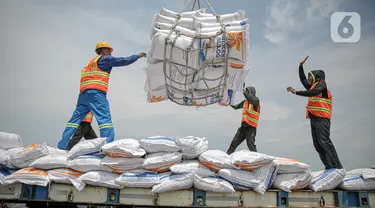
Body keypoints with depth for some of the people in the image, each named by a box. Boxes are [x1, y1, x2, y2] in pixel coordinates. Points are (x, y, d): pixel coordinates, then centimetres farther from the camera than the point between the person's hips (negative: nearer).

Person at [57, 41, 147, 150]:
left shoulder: (90, 62, 31)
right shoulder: (104, 59, 7)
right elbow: (124, 61, 5)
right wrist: (138, 56, 15)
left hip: (83, 93, 8)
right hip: (95, 93, -8)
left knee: (75, 119, 10)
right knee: (105, 119, -13)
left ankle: (62, 145, 12)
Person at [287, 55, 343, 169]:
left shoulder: (321, 84, 0)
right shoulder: (313, 86, 24)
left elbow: (312, 92, -19)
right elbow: (302, 79, 37)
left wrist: (296, 92, -17)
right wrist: (301, 66, 35)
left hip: (322, 118, -9)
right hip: (314, 118, 9)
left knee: (324, 141, -18)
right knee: (317, 145, 1)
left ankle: (337, 167, -19)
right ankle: (329, 167, 0)